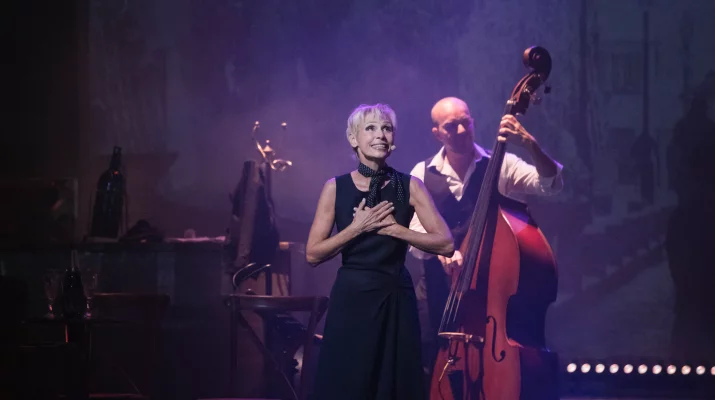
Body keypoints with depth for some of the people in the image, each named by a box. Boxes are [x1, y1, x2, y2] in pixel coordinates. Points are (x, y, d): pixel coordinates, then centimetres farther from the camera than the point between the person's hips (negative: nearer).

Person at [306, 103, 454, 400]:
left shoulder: (409, 186, 0)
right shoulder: (336, 188, 0)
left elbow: (446, 244, -6)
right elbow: (313, 254, -3)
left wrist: (393, 228, -13)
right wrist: (356, 228, -13)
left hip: (395, 300, 1)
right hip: (351, 298, 0)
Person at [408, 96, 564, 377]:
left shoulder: (501, 165, -1)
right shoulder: (422, 174, 3)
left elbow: (551, 184, -15)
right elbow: (415, 234, -5)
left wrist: (531, 145, -31)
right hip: (439, 289, 1)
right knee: (427, 361, -3)